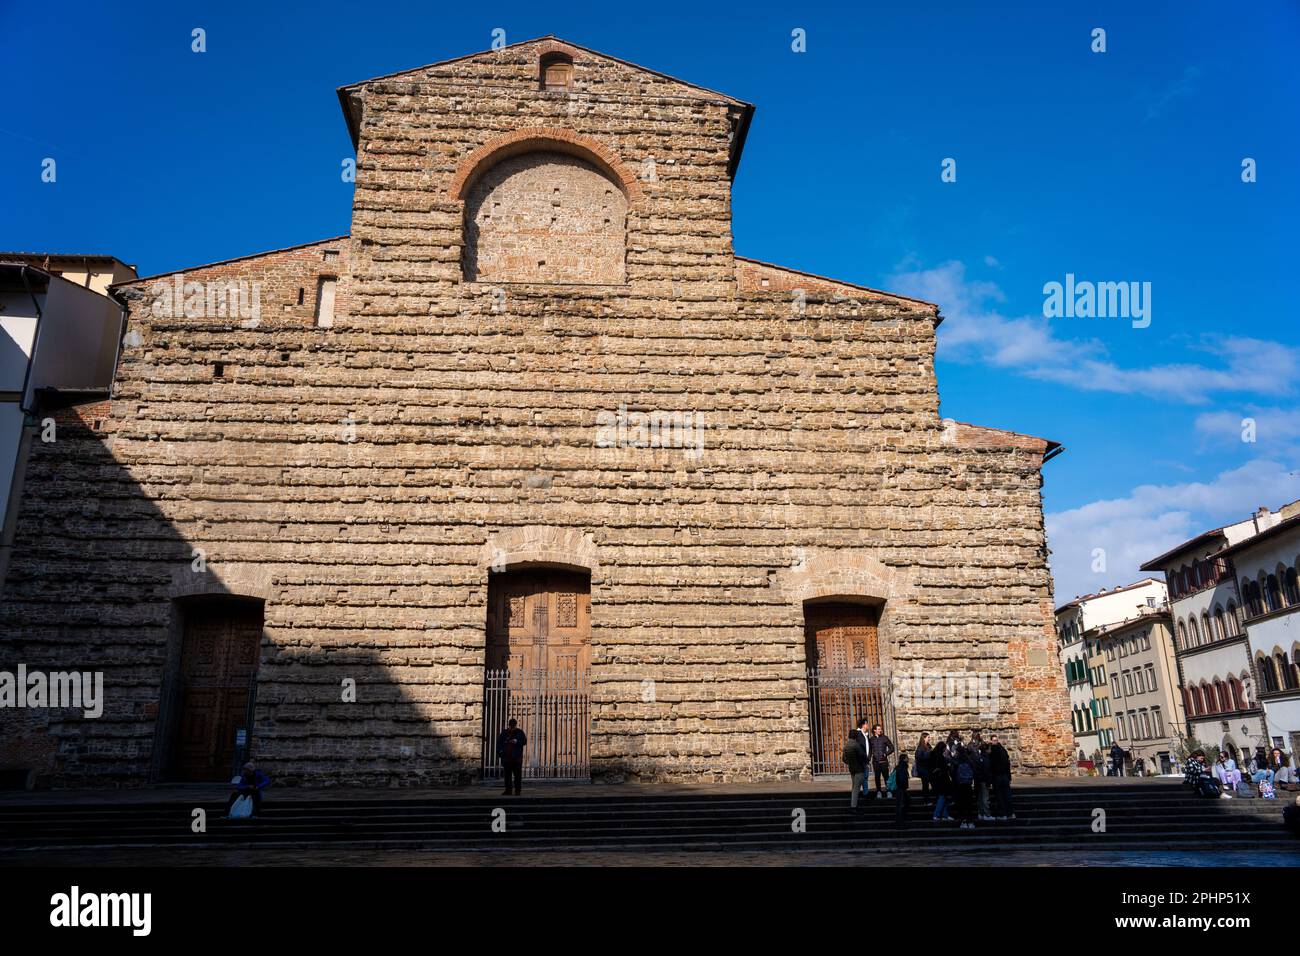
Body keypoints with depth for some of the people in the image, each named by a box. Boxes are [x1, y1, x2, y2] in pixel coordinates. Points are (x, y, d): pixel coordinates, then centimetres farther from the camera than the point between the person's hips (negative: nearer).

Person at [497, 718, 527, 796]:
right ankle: (508, 790, 14)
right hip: (506, 758, 3)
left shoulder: (520, 732, 5)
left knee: (517, 775, -3)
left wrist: (517, 742, -18)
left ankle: (517, 791, 1)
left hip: (517, 758, -3)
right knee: (507, 775, 7)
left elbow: (524, 741, -1)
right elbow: (499, 743, 12)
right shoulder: (504, 733, 11)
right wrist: (499, 751, -3)